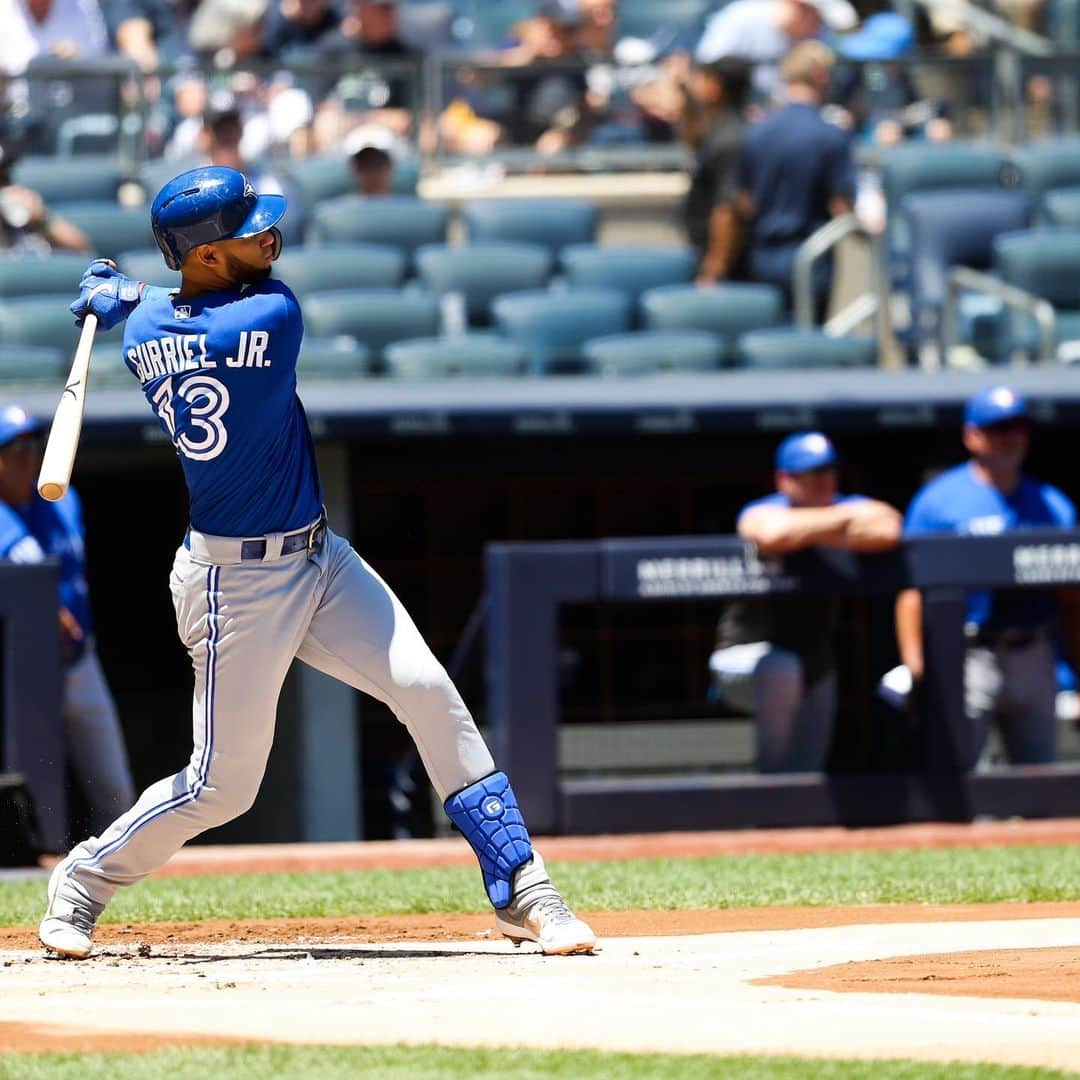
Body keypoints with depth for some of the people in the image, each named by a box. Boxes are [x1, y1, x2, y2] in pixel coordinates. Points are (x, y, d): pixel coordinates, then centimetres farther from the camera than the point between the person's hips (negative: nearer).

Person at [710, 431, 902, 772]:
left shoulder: (845, 508, -3)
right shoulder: (761, 513, -16)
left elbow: (888, 529, -26)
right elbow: (774, 533, -43)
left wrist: (809, 532, -28)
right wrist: (842, 520, -28)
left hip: (816, 664, 6)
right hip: (747, 655, -6)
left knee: (807, 769, 6)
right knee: (783, 669, -38)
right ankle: (772, 782, -24)